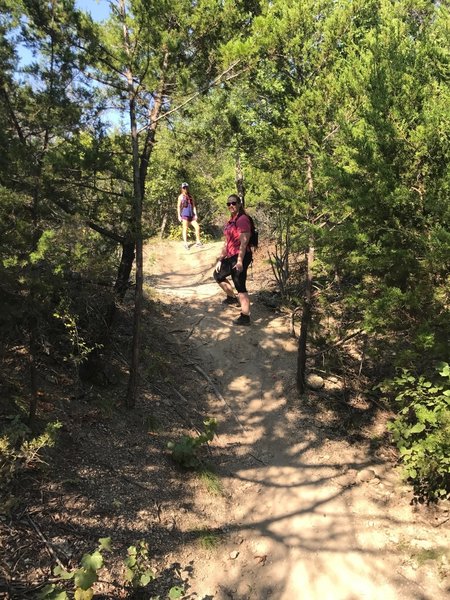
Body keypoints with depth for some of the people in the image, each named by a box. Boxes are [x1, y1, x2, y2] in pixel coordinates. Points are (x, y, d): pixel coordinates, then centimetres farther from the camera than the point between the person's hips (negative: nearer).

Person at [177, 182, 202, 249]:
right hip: (185, 215, -5)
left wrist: (195, 214, 4)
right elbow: (178, 206, 0)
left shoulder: (191, 196, 14)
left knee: (197, 227, -1)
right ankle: (185, 244, 2)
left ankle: (198, 242, 10)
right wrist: (179, 216, -6)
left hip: (191, 215, 5)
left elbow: (194, 206, 12)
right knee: (185, 229, -3)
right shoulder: (181, 196, 2)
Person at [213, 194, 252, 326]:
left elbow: (244, 242, -21)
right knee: (218, 275, 25)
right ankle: (232, 297, 40)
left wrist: (240, 261, -25)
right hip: (231, 256, 10)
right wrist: (220, 259, 19)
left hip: (240, 257, -10)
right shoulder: (231, 220, 14)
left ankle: (245, 317, 2)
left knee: (240, 286, -6)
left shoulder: (242, 219, -15)